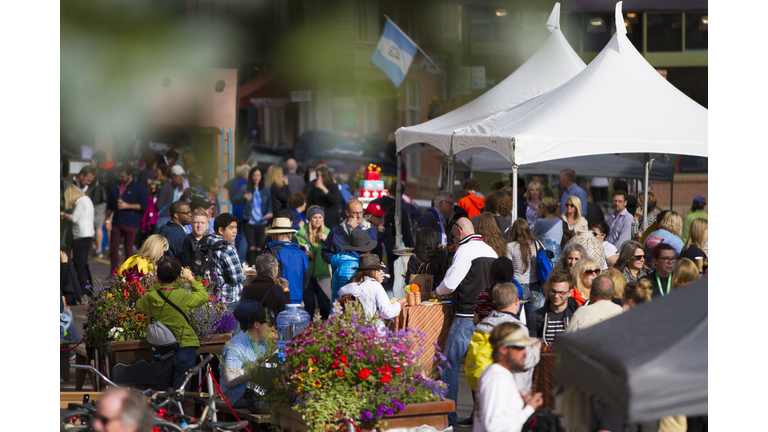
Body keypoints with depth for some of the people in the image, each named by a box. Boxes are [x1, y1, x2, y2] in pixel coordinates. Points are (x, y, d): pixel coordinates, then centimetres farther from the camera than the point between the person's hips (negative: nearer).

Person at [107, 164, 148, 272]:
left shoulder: (139, 189, -1)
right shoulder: (115, 188, 15)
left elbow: (143, 205, -9)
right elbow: (109, 205, 20)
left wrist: (126, 206, -14)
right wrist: (107, 219, 10)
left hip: (131, 224, -4)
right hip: (116, 223, 4)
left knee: (129, 249, 2)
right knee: (113, 248, -1)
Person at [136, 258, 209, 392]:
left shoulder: (149, 298, -7)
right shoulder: (183, 296, -15)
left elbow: (139, 306, 17)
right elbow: (204, 296, 3)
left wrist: (156, 284, 16)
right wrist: (190, 278, 15)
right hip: (184, 348, -3)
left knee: (163, 391, 16)